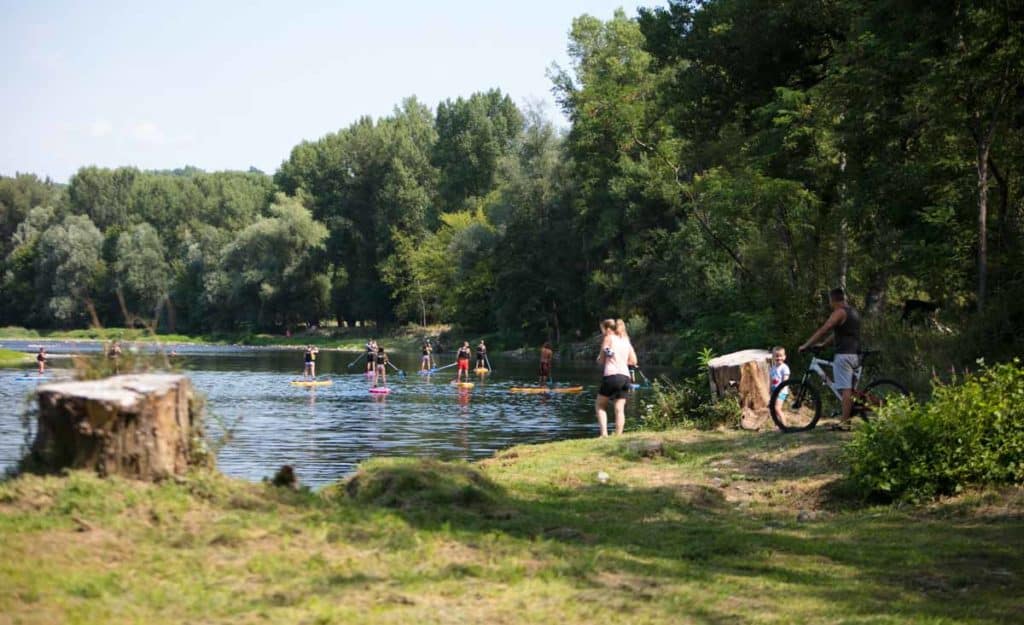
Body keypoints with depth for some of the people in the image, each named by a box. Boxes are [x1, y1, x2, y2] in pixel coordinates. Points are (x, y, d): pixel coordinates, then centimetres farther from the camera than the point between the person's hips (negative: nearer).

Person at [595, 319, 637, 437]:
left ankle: (604, 433, -5)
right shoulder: (625, 340, 18)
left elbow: (601, 360, 4)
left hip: (611, 375, -5)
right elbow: (633, 361, 18)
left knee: (600, 405, 9)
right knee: (620, 409, 3)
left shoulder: (608, 338, 2)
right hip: (625, 376, 5)